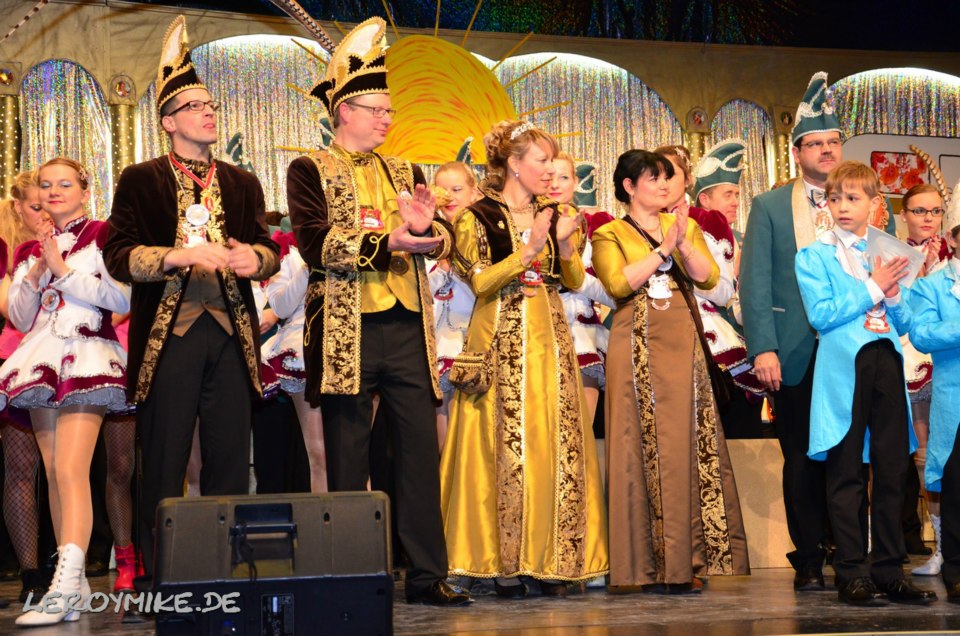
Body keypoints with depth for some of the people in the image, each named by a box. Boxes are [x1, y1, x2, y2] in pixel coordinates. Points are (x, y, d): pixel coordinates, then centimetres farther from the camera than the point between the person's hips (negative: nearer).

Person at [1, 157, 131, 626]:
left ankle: (66, 585, -25)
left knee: (71, 470, -18)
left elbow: (122, 298, -8)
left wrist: (64, 272, -10)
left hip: (86, 357, -6)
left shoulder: (102, 237, 3)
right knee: (53, 473, 3)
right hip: (40, 360, 6)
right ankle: (74, 581, 7)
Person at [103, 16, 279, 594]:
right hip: (168, 332, -3)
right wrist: (180, 255, -19)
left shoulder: (242, 184, 18)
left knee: (231, 459, 3)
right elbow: (118, 255, -3)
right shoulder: (141, 181, 7)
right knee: (164, 461, -3)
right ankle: (158, 574, 3)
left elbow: (269, 249, 12)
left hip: (232, 332, 4)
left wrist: (253, 258, -12)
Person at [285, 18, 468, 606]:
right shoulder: (311, 171, 3)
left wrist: (427, 227, -14)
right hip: (347, 331, -4)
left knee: (422, 449, 2)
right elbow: (316, 244, -11)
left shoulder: (404, 172, 18)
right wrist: (389, 243, -18)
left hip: (408, 329, 4)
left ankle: (427, 574, 7)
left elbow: (445, 241, 9)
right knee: (349, 459, 2)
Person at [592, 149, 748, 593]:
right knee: (643, 451, -5)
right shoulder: (610, 235, 7)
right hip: (637, 350, -3)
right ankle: (644, 566, -1)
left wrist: (683, 243, -11)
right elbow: (618, 283, -12)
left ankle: (685, 561, 1)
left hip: (682, 346, 3)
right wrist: (663, 248, -10)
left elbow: (709, 278, 3)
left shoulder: (685, 227, 17)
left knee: (688, 447, -2)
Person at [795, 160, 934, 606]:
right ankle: (851, 575, 3)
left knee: (892, 470, 5)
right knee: (847, 475, -1)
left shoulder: (885, 255, 17)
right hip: (845, 368, -4)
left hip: (886, 363, 4)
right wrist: (872, 289, -8)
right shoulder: (813, 257, 4)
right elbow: (820, 315, -10)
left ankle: (889, 572, 12)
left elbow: (905, 323, 15)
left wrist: (893, 297, -5)